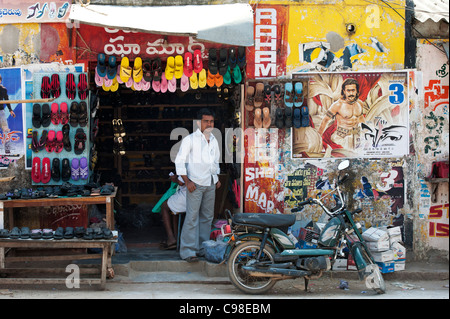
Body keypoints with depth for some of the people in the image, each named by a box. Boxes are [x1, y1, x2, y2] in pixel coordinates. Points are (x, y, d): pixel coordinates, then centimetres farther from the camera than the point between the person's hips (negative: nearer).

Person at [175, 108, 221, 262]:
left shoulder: (214, 141, 15)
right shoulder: (190, 139, -5)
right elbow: (179, 160, -7)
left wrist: (217, 178, 18)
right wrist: (187, 181, -13)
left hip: (210, 184, 7)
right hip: (196, 184, -7)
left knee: (207, 216, 10)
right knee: (192, 217, -10)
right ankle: (187, 251, -7)